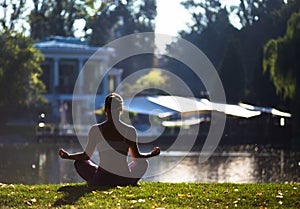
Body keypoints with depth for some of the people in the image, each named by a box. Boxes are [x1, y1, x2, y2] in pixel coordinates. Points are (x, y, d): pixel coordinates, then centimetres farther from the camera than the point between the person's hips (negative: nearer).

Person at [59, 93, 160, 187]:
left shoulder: (95, 130, -7)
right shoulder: (130, 131, -6)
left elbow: (86, 156, 4)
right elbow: (136, 157, 4)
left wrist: (68, 156, 21)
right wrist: (151, 154, 24)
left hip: (100, 181, -1)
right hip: (126, 181, 1)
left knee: (79, 162, 28)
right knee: (143, 162, 32)